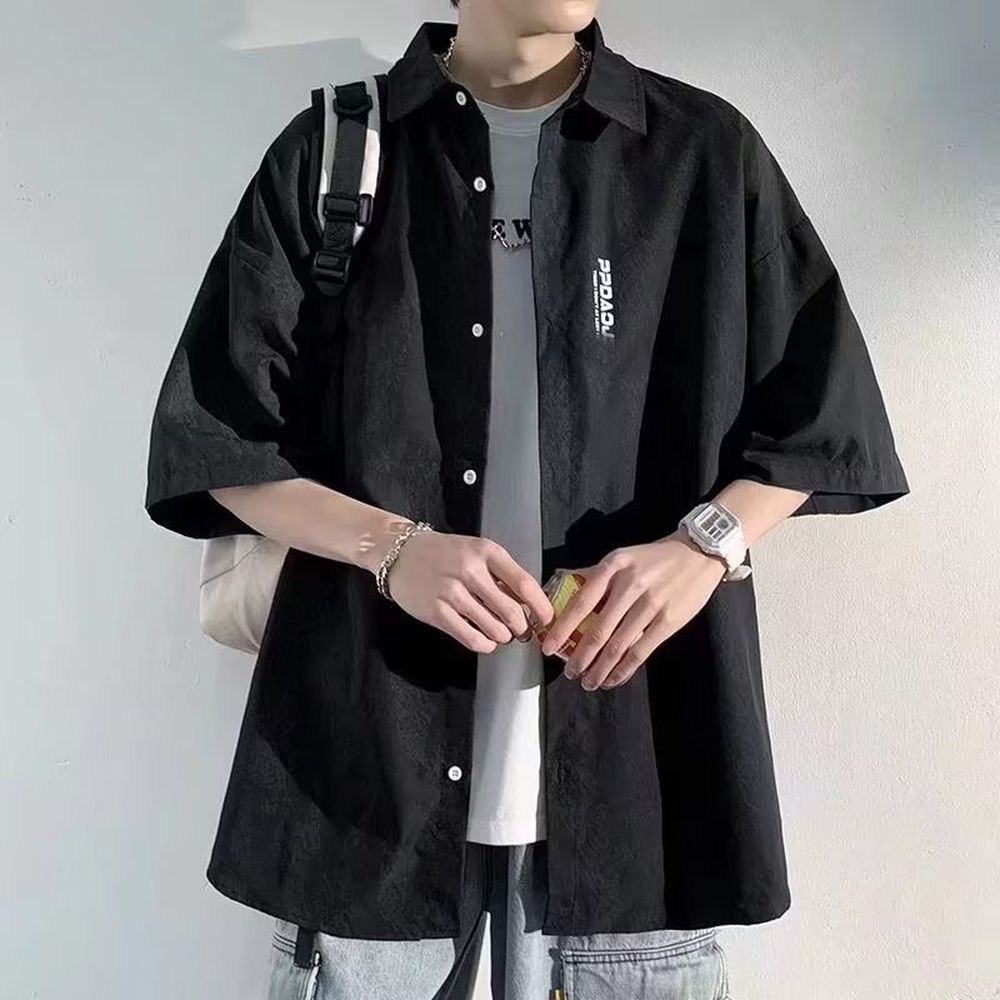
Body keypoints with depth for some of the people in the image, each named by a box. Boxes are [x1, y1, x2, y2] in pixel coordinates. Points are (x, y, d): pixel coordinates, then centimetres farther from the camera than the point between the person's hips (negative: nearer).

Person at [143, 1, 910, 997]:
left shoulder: (708, 151, 5)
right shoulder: (330, 150, 3)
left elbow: (819, 415, 9)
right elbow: (216, 439, 3)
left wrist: (703, 545, -11)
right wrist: (391, 547, -15)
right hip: (374, 747, 0)